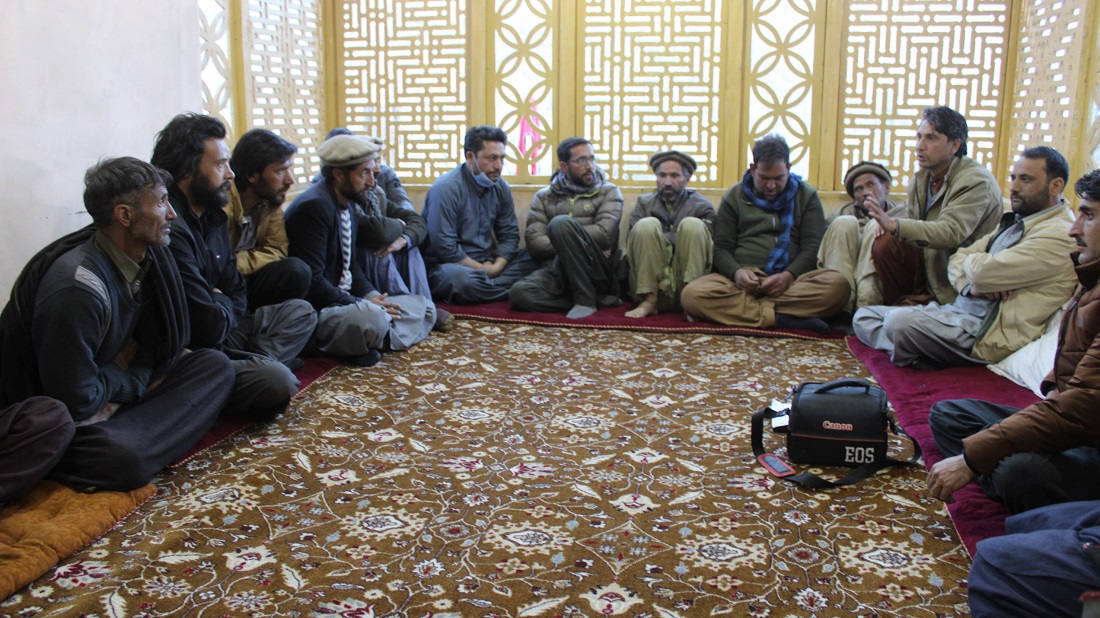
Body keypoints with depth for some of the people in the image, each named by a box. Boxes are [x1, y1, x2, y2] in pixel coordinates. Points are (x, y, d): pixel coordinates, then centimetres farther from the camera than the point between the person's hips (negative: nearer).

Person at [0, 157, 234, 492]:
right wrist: (129, 381, -9)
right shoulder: (78, 288, -28)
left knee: (216, 366, -10)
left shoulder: (147, 256, -3)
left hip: (118, 391, 9)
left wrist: (136, 374, -11)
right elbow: (75, 402, -26)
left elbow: (154, 340, 8)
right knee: (127, 459, -38)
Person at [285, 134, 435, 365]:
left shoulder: (350, 205, 12)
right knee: (371, 317, -39)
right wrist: (365, 304, -18)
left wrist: (372, 295, -1)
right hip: (316, 311, -10)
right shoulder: (314, 207, -18)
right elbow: (311, 282, -23)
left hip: (343, 301, 10)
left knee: (423, 306, 9)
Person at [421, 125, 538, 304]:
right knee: (463, 279, -41)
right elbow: (444, 246, -20)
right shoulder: (445, 188, -15)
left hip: (487, 263, 6)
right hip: (450, 264, -6)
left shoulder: (501, 187, 6)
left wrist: (495, 266, -10)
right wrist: (483, 269, -13)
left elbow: (509, 235, 9)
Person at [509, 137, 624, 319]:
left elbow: (604, 234, -8)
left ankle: (586, 299, -21)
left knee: (561, 222, -28)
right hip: (557, 271, 3)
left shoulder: (608, 192, 10)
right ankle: (599, 297, -17)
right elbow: (533, 241, 3)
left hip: (596, 271, -3)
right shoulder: (544, 197, 16)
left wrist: (564, 239, -1)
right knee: (520, 293, -31)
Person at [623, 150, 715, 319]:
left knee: (692, 225, -20)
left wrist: (662, 238, -5)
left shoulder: (703, 207, 14)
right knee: (647, 224, -19)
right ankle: (649, 300, -21)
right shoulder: (644, 203, 19)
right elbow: (631, 242, 2)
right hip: (651, 283, 1)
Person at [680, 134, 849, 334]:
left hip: (792, 280, 1)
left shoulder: (807, 196, 15)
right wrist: (736, 272, -13)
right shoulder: (735, 196, 15)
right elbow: (721, 248, 10)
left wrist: (788, 276, -15)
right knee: (691, 295, -32)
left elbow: (813, 247, 6)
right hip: (743, 279, 0)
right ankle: (780, 318, -34)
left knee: (837, 285, -33)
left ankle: (739, 309, -32)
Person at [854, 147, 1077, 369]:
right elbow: (958, 260, 13)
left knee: (899, 321, -33)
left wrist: (970, 261, 3)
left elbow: (985, 272, -22)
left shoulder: (1059, 234, -12)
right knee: (864, 317, 3)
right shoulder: (1015, 222, 19)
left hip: (990, 329, -10)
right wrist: (970, 286, -9)